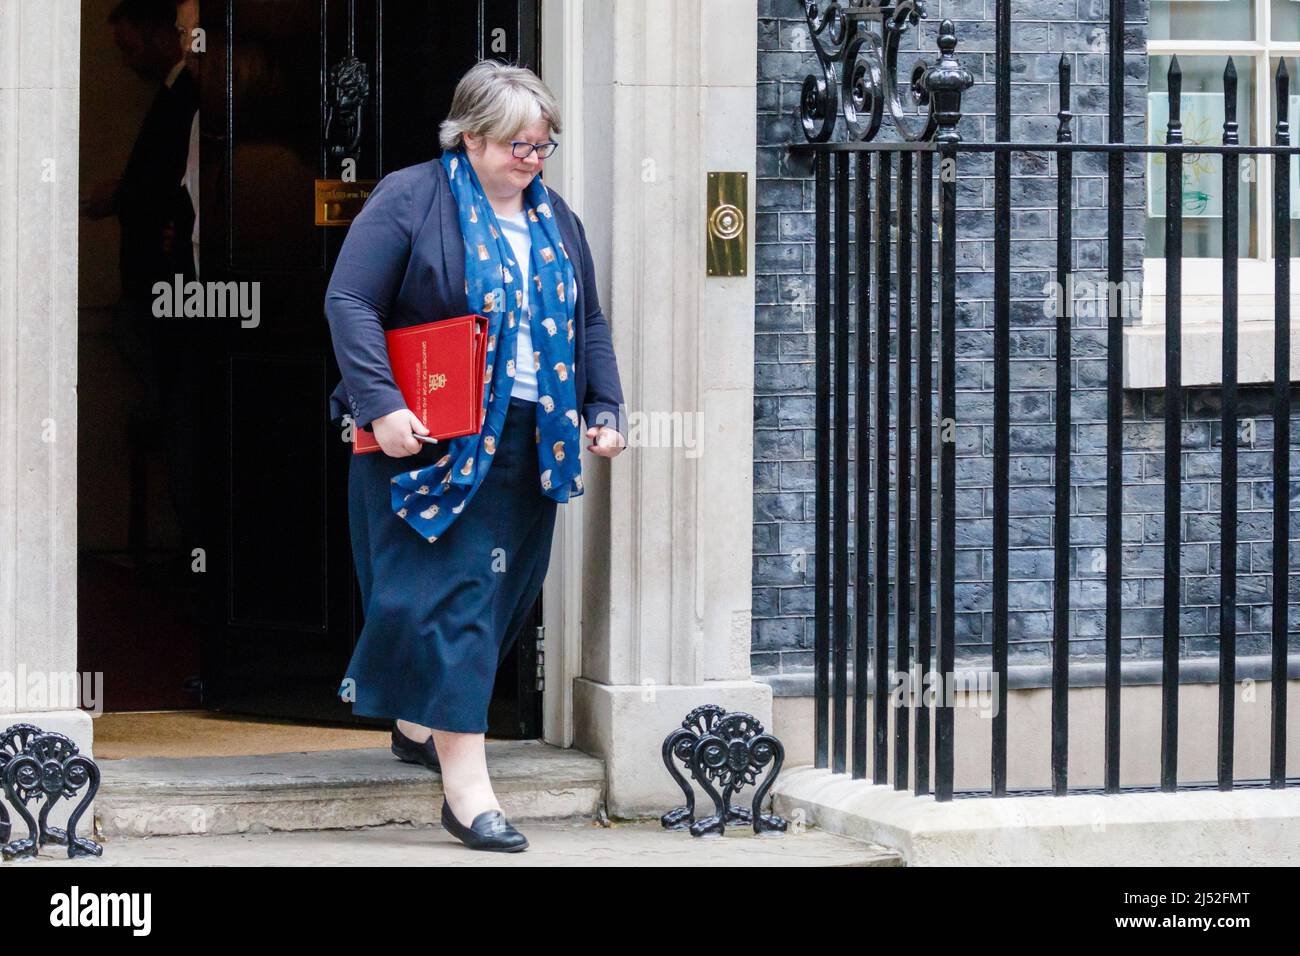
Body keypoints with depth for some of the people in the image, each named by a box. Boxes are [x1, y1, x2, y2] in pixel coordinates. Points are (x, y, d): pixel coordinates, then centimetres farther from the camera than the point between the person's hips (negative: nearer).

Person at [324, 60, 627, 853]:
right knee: (451, 594, -11)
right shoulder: (409, 200, -5)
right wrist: (382, 404, -20)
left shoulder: (556, 218, 15)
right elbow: (350, 302, -11)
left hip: (528, 445, 7)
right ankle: (466, 788, -14)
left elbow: (590, 326, 21)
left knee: (501, 592, 11)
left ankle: (419, 723, 33)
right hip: (435, 441, -7)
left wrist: (606, 409, 8)